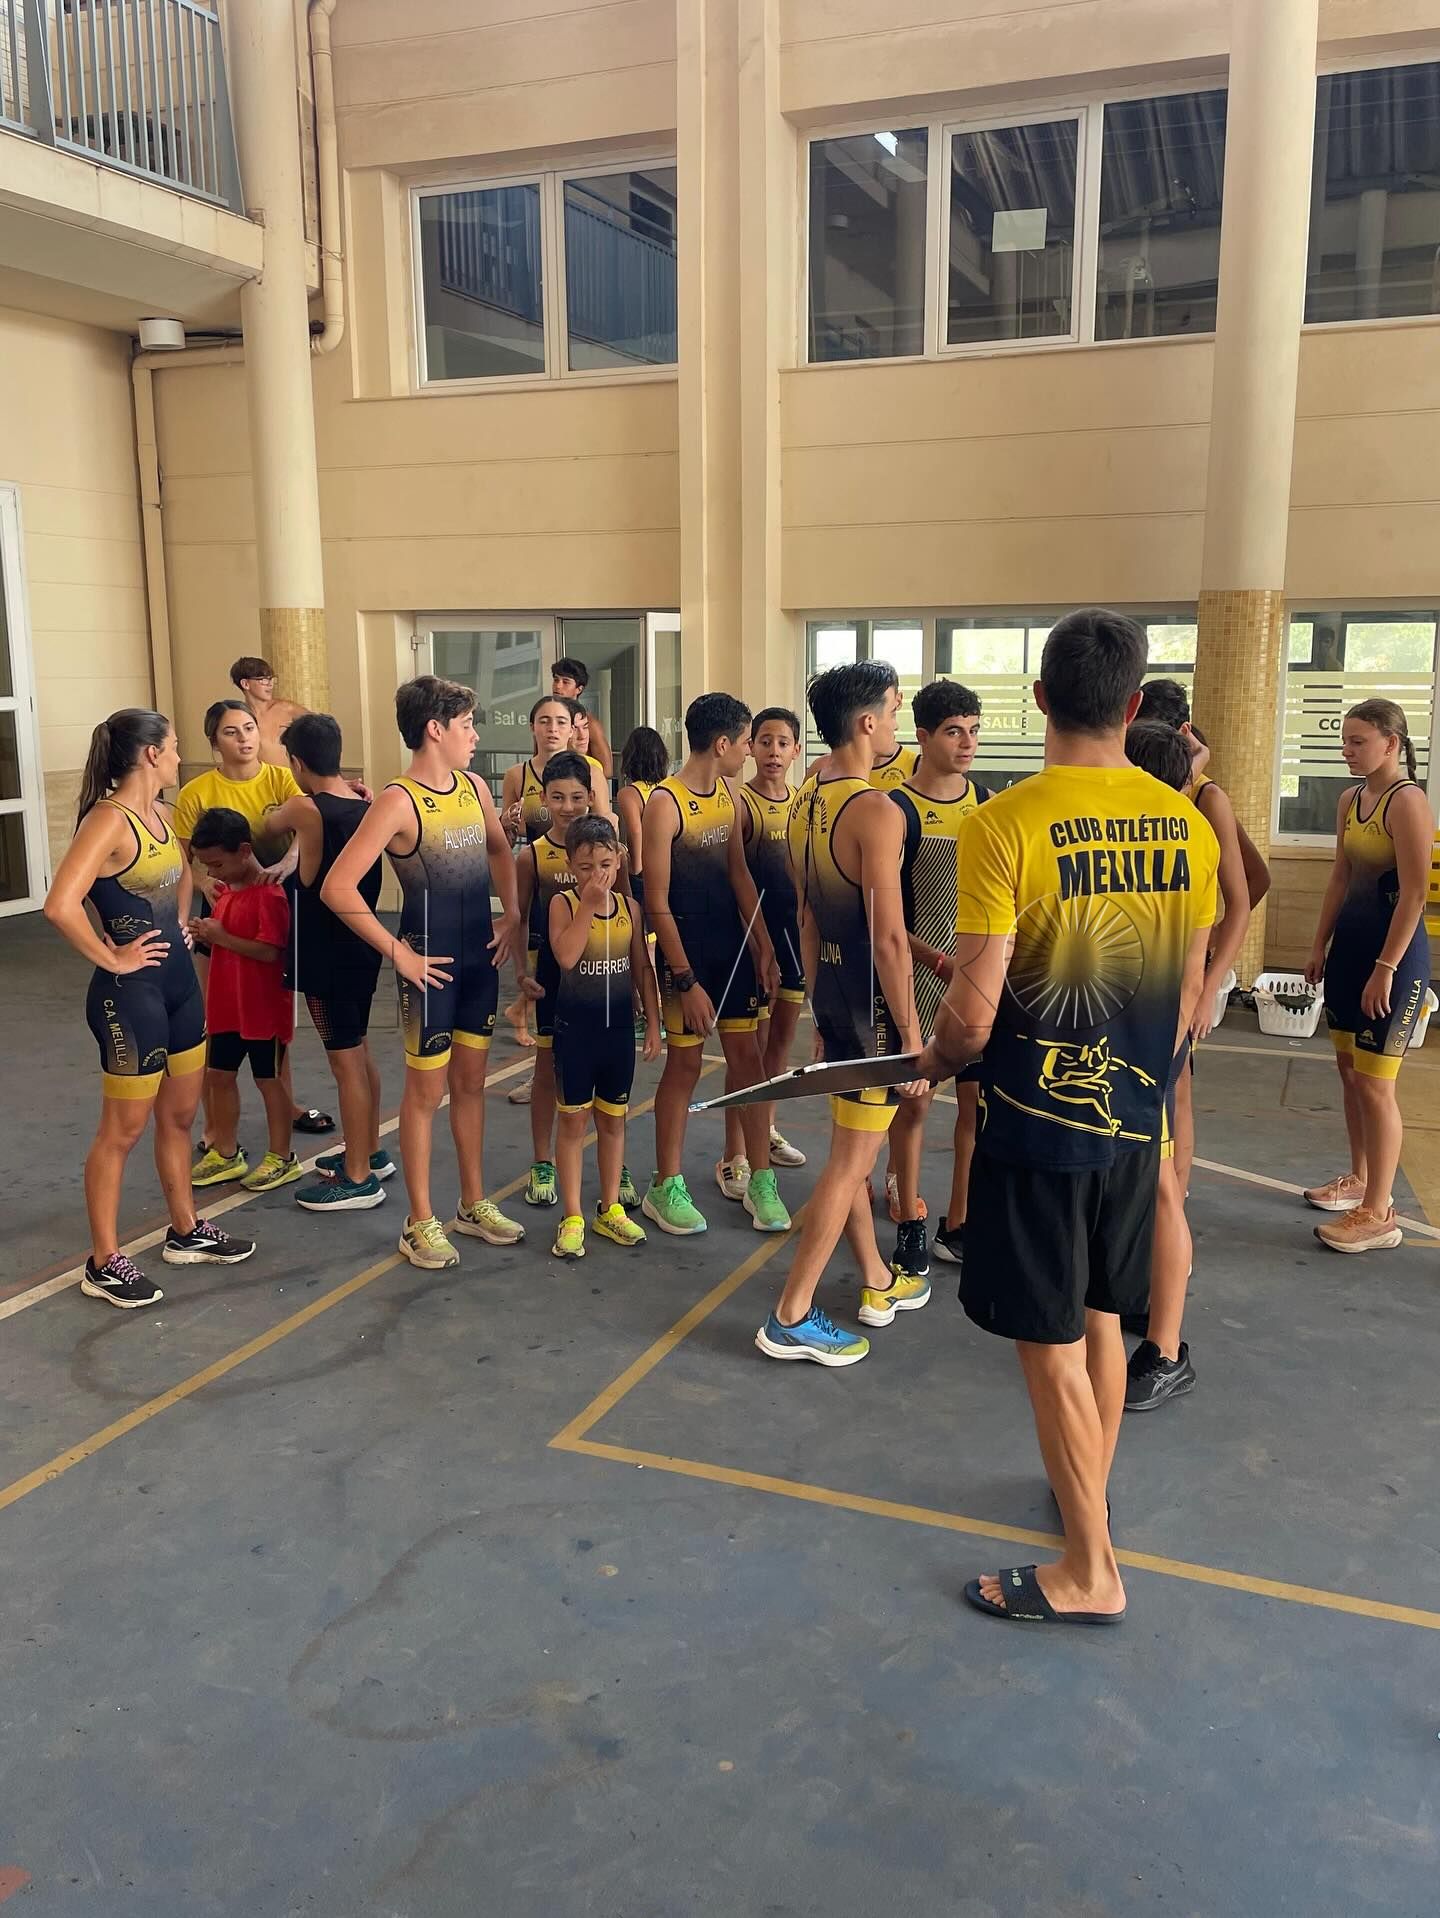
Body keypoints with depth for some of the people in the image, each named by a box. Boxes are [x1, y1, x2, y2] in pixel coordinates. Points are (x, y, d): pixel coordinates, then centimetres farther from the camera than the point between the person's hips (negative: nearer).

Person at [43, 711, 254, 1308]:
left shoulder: (160, 814, 7)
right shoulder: (109, 820, -19)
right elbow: (60, 906, -31)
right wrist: (112, 959, -19)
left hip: (179, 981, 9)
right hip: (130, 992, -9)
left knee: (179, 1116, 18)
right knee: (123, 1130, 2)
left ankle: (186, 1232, 34)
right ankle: (104, 1263, 15)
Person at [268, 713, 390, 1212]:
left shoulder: (305, 809, -18)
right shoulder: (364, 804, 2)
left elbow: (271, 824, 5)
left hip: (327, 955, -8)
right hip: (361, 949, 8)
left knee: (345, 1061, -1)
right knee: (359, 1051, 20)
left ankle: (358, 1179, 8)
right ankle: (369, 1151, 35)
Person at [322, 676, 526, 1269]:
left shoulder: (474, 787, 4)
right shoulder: (399, 801, -17)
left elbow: (499, 850, 23)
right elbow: (337, 888, -22)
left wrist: (512, 914, 9)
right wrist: (396, 951, -18)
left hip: (482, 954, 7)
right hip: (432, 961, -7)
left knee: (470, 1080, 16)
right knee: (426, 1089, 4)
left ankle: (473, 1204, 30)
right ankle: (420, 1222, 17)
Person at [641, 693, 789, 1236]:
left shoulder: (727, 793, 7)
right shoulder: (666, 801, -16)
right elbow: (657, 901, -16)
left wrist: (763, 946, 8)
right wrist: (686, 981, -17)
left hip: (733, 945, 7)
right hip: (687, 950, -6)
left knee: (747, 1056, 7)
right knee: (684, 1064, 2)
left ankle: (760, 1181, 17)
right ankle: (665, 1188, 16)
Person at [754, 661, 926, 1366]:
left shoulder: (804, 804, 7)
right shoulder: (876, 811, -21)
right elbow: (889, 939, -23)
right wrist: (911, 1031, -16)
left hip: (831, 988, 9)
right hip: (872, 1001, -9)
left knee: (849, 1146, 19)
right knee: (852, 1159, 0)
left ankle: (879, 1284, 35)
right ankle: (791, 1317, 6)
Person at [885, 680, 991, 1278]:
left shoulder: (988, 802, 5)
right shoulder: (897, 810, -9)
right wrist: (940, 961, -21)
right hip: (919, 972, -4)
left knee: (977, 1098, 8)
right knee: (914, 1097, 6)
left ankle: (959, 1223, 23)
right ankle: (909, 1223, 21)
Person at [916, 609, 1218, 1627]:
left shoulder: (1005, 825, -19)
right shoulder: (1185, 826, -2)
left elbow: (972, 1016, -21)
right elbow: (1188, 999, 7)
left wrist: (936, 1059, 1)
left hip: (1037, 1126, -5)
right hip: (1133, 1122, 6)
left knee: (1051, 1344, 7)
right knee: (1101, 1320, 23)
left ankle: (1091, 1572, 19)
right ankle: (1090, 1494, 42)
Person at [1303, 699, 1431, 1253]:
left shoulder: (1407, 801, -17)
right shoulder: (1350, 800, 9)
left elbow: (1414, 894, -20)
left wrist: (1385, 969, -22)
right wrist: (1320, 946, 15)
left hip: (1393, 950, -9)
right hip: (1350, 942, 9)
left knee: (1374, 1083, -4)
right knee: (1348, 1069, 17)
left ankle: (1379, 1215, 5)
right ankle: (1360, 1179, 33)